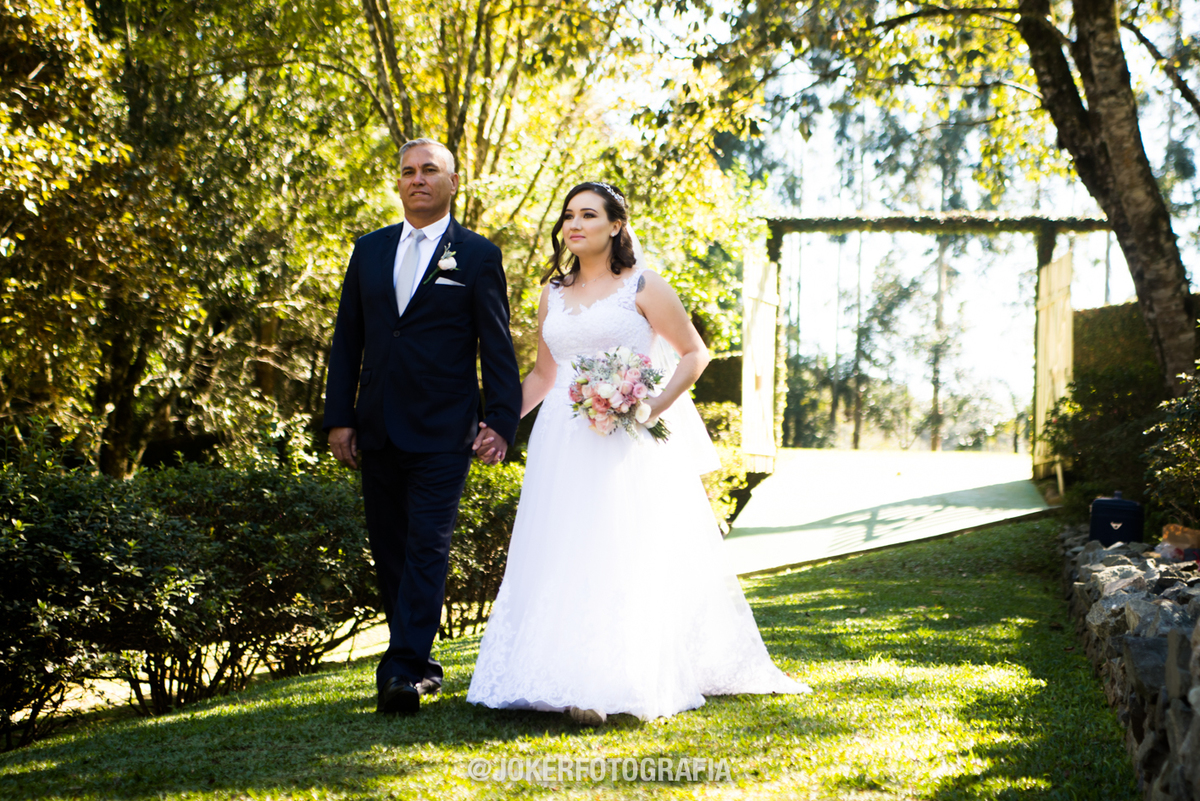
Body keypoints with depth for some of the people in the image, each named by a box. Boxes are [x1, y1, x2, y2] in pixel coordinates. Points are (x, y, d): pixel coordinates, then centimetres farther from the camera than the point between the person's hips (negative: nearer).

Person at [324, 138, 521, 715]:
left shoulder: (478, 256, 1)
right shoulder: (369, 250, 13)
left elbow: (497, 347, -1)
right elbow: (346, 340, 12)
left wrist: (502, 421, -10)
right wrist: (339, 418, 5)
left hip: (442, 431, -5)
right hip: (377, 430, 5)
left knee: (427, 546, -11)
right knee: (388, 549, 9)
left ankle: (403, 671, -14)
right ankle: (421, 663, 20)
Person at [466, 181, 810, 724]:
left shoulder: (643, 288, 0)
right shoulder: (553, 296, 15)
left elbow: (695, 353, 2)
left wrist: (656, 407, -11)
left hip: (627, 444, -5)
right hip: (563, 444, 5)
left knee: (621, 554, -9)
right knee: (560, 555, -1)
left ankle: (610, 685, -9)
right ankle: (568, 678, 3)